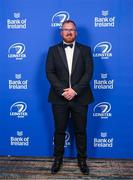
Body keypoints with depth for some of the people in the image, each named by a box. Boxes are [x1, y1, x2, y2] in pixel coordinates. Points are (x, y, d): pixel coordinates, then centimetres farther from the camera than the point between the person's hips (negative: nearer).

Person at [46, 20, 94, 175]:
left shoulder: (85, 50, 4)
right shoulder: (53, 50, 5)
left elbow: (88, 72, -4)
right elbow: (49, 73, -3)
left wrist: (75, 90, -16)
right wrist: (63, 91, -15)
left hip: (80, 97, 0)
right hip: (59, 98, 0)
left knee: (80, 131, 10)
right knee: (59, 130, 11)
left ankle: (82, 159, 28)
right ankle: (58, 158, 29)